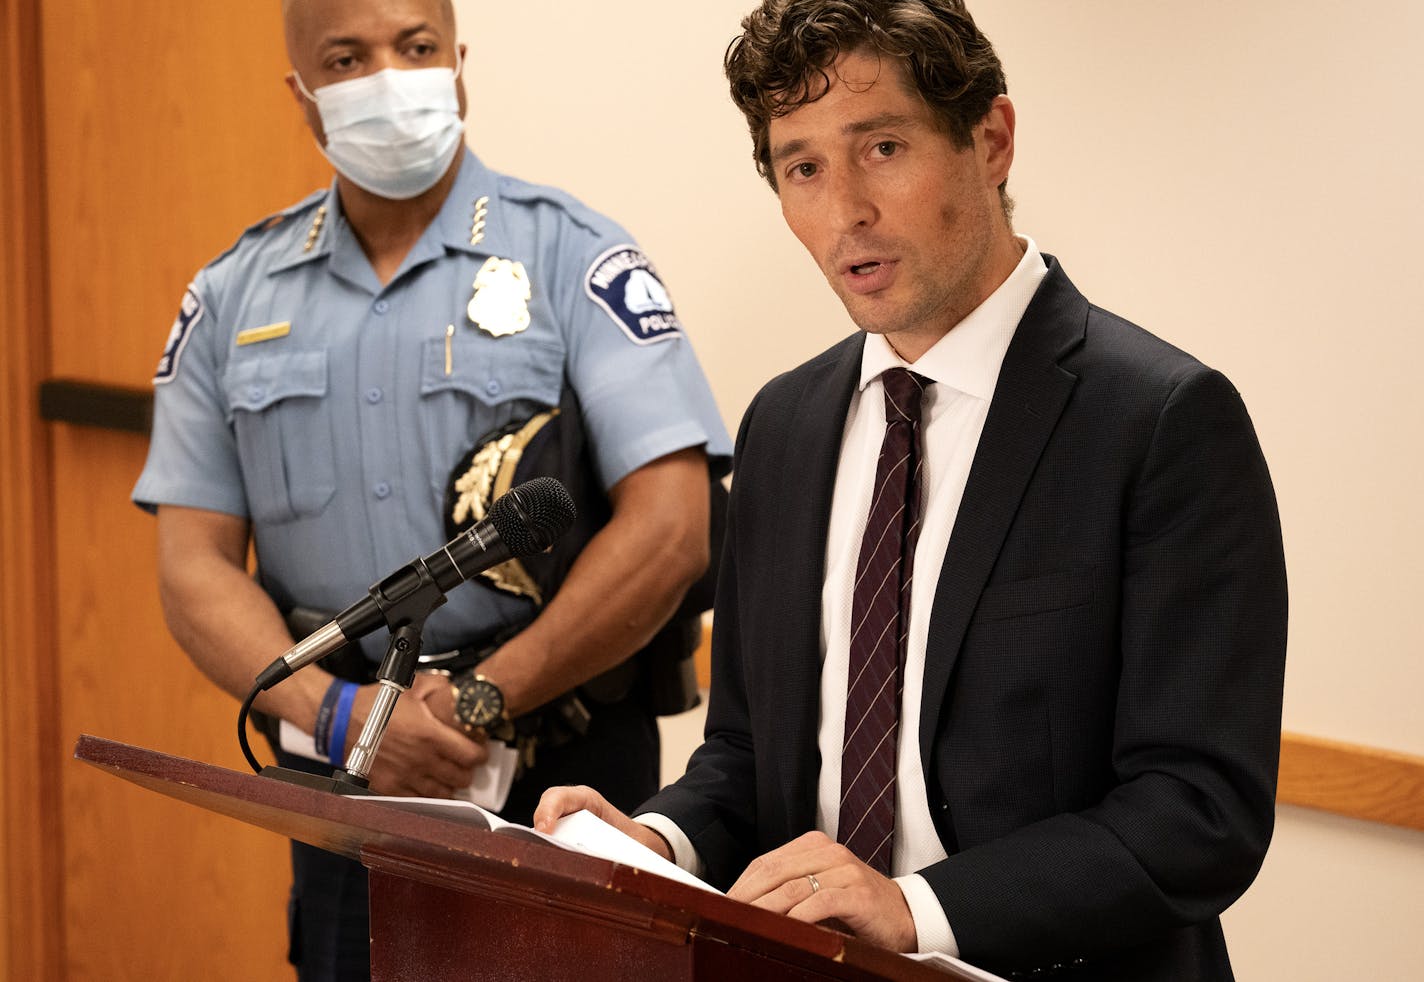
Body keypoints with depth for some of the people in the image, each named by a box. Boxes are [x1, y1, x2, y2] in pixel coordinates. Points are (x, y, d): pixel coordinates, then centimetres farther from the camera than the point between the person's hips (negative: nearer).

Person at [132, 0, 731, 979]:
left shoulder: (576, 260, -3)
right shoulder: (234, 299, 8)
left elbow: (670, 527, -13)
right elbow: (196, 564, 3)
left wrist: (481, 701, -15)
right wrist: (337, 712, -13)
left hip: (561, 769, -3)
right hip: (340, 784, 3)